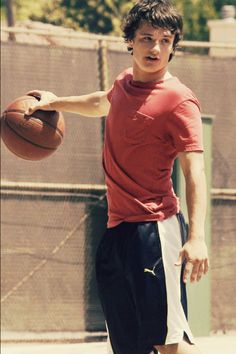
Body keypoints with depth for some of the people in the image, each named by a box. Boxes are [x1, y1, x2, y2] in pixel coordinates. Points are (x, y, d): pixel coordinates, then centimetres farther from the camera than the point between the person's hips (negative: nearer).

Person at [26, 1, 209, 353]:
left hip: (153, 228, -8)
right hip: (118, 228, 8)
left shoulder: (178, 100, -10)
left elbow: (194, 170, -17)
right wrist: (56, 102, 48)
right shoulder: (125, 83, 14)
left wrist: (196, 236, -27)